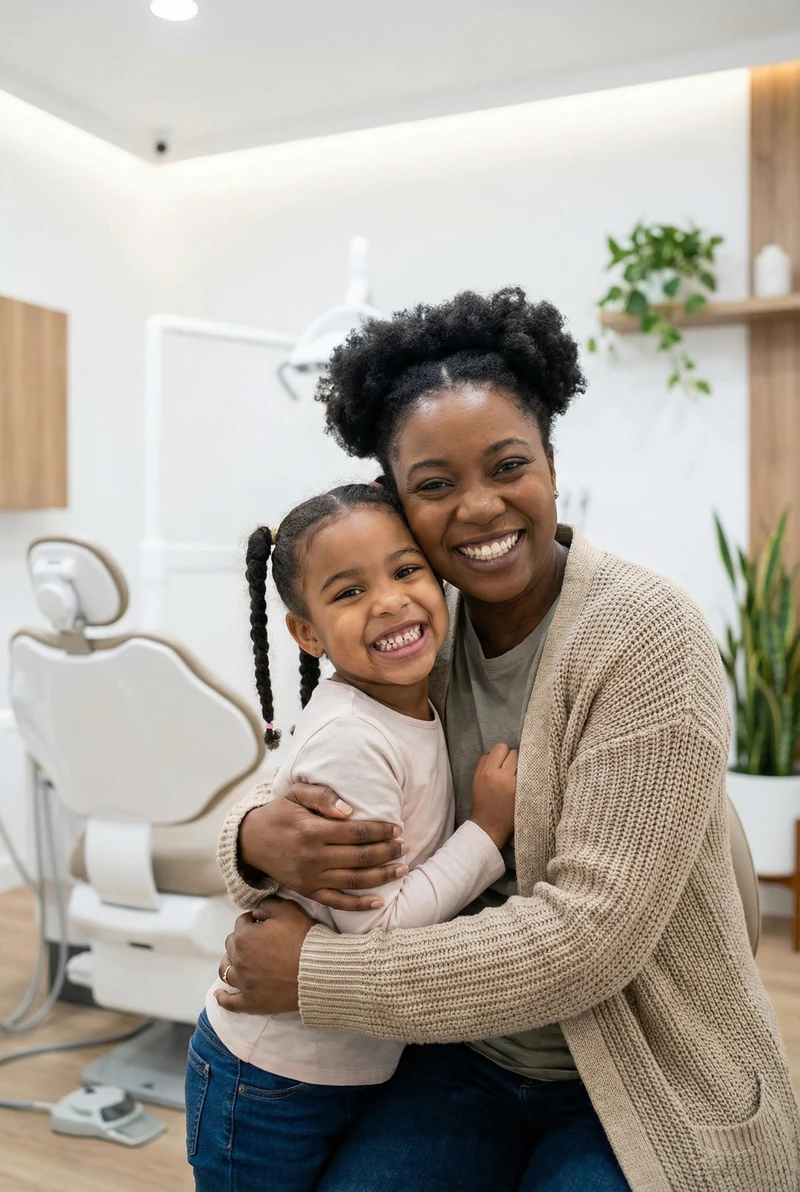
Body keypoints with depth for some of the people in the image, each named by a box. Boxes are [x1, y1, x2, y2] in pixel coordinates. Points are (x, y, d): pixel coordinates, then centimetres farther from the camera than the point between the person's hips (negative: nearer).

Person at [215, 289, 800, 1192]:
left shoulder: (645, 634, -20)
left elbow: (593, 932, -25)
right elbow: (299, 792, 2)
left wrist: (312, 973, -22)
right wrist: (258, 837, -24)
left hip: (646, 1085, -3)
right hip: (468, 1056, 3)